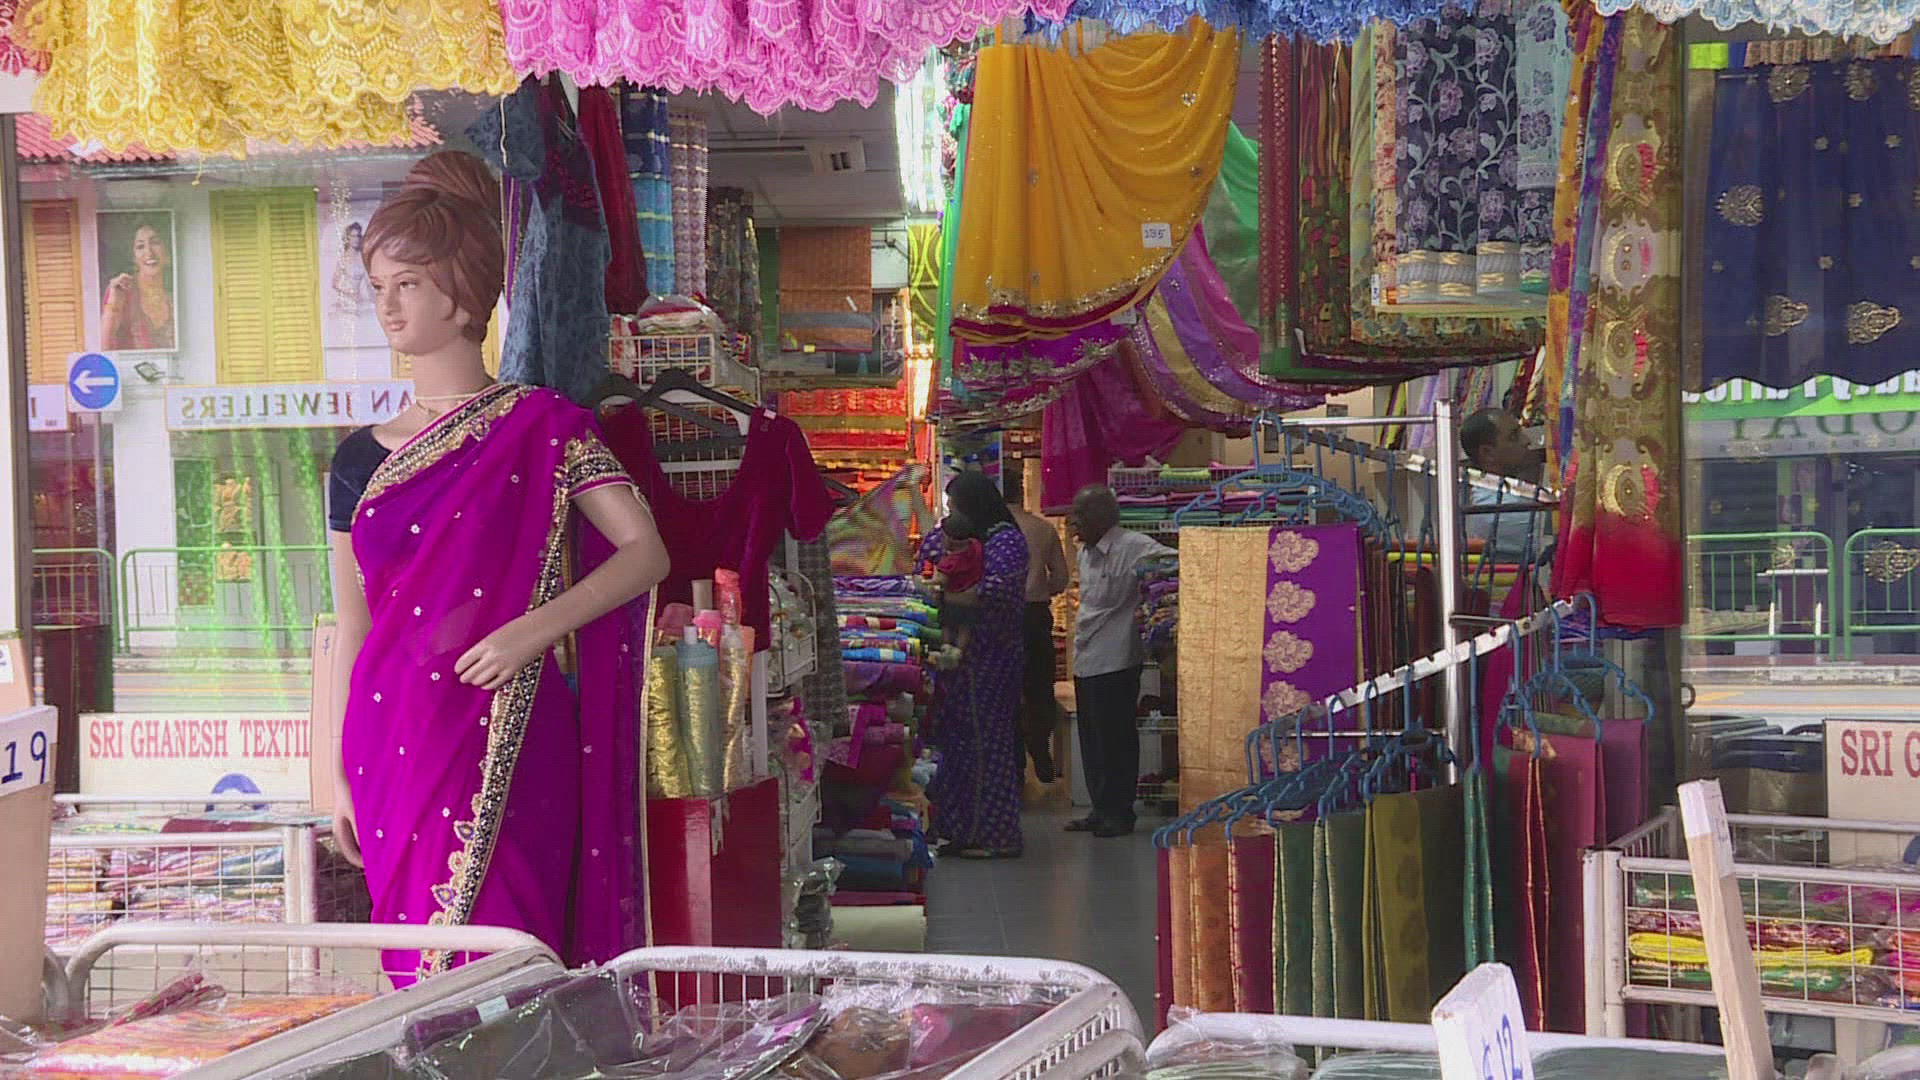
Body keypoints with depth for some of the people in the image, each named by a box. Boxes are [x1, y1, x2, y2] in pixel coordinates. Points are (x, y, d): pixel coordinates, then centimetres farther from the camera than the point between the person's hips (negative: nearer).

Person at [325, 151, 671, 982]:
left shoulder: (539, 426, -1)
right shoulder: (362, 459, 12)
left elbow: (646, 553, -5)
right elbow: (351, 631, 15)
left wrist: (536, 629, -17)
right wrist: (339, 778, 14)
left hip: (505, 748, -4)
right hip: (391, 744, 4)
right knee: (416, 973, 5)